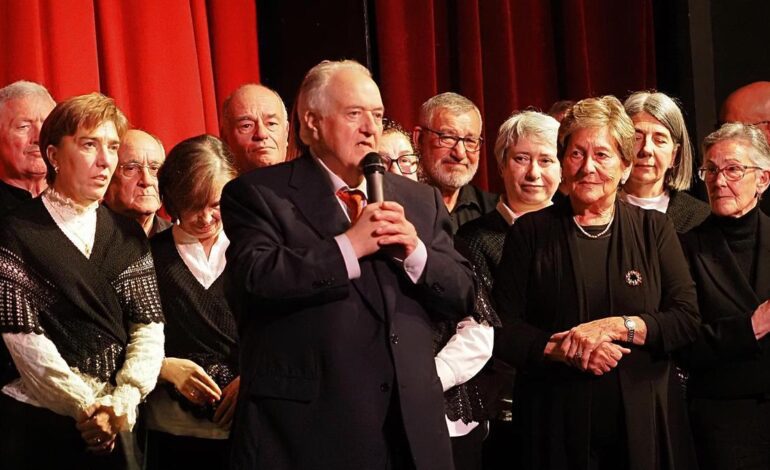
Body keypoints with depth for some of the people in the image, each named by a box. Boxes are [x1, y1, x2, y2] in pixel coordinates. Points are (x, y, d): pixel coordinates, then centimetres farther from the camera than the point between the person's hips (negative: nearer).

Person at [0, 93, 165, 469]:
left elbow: (148, 329, 2)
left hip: (119, 425, 4)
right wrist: (88, 408, -15)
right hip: (38, 423, -4)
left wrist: (121, 403, -13)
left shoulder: (128, 237, 10)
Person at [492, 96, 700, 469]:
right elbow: (503, 330, -3)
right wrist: (565, 350, -18)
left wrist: (616, 327, -16)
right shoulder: (531, 232, 2)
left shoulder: (654, 229, 5)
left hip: (643, 422, 1)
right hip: (556, 427, -1)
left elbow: (687, 320, -2)